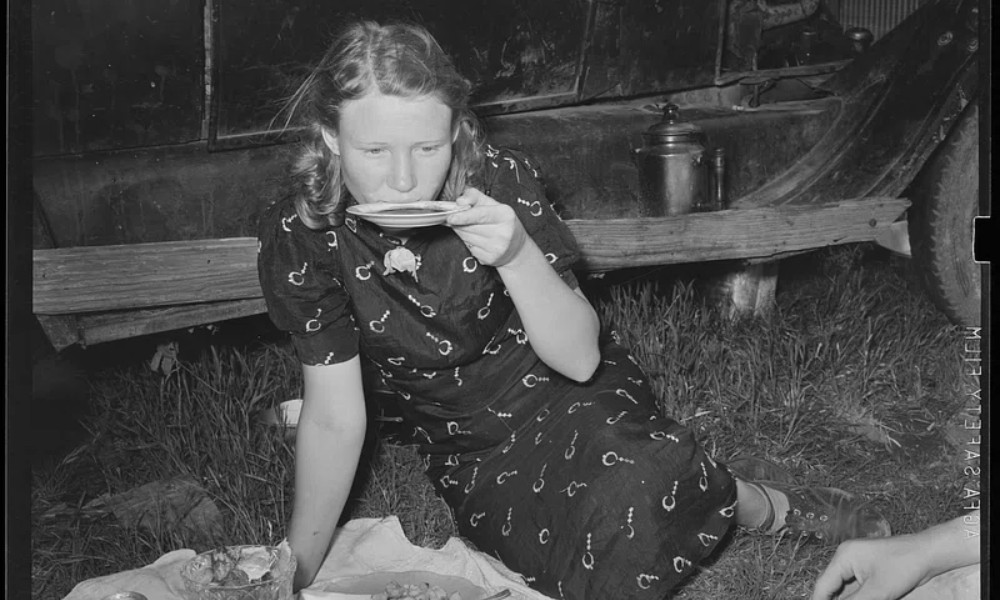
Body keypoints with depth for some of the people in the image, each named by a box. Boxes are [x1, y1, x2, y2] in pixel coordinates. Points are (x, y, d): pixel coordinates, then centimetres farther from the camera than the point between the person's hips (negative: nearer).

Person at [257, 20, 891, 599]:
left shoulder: (500, 182, -19)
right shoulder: (301, 238, -17)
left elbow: (579, 359, -19)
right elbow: (334, 420, -9)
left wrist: (516, 255, -36)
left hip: (574, 402, -1)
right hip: (473, 458, 1)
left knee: (636, 497, -33)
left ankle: (772, 506, -3)